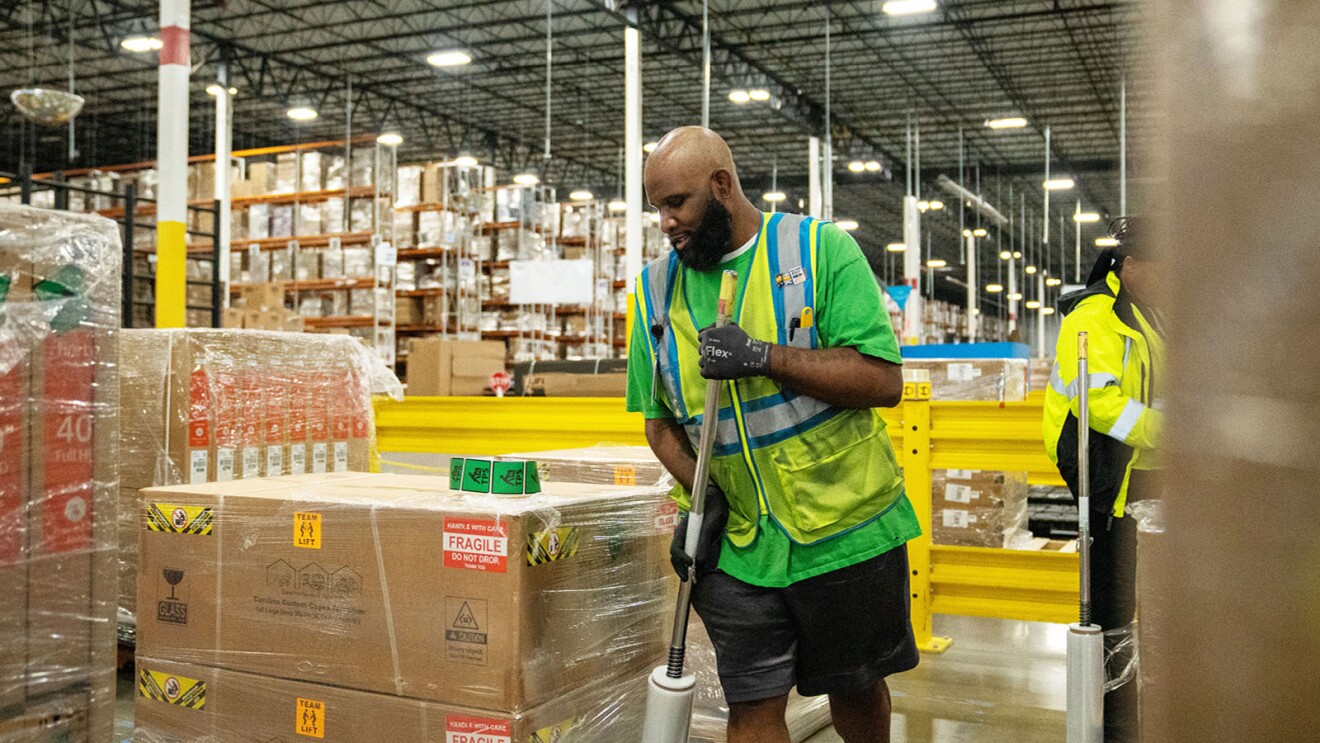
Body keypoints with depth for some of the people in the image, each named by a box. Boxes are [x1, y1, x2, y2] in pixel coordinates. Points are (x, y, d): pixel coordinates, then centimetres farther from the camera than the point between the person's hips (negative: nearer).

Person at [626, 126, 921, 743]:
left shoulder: (822, 250, -8)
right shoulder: (656, 289, 4)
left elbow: (883, 381, -15)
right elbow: (659, 419, 11)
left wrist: (764, 356, -24)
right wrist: (695, 495, -6)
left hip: (846, 527, -2)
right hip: (738, 543, 2)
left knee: (855, 687, 17)